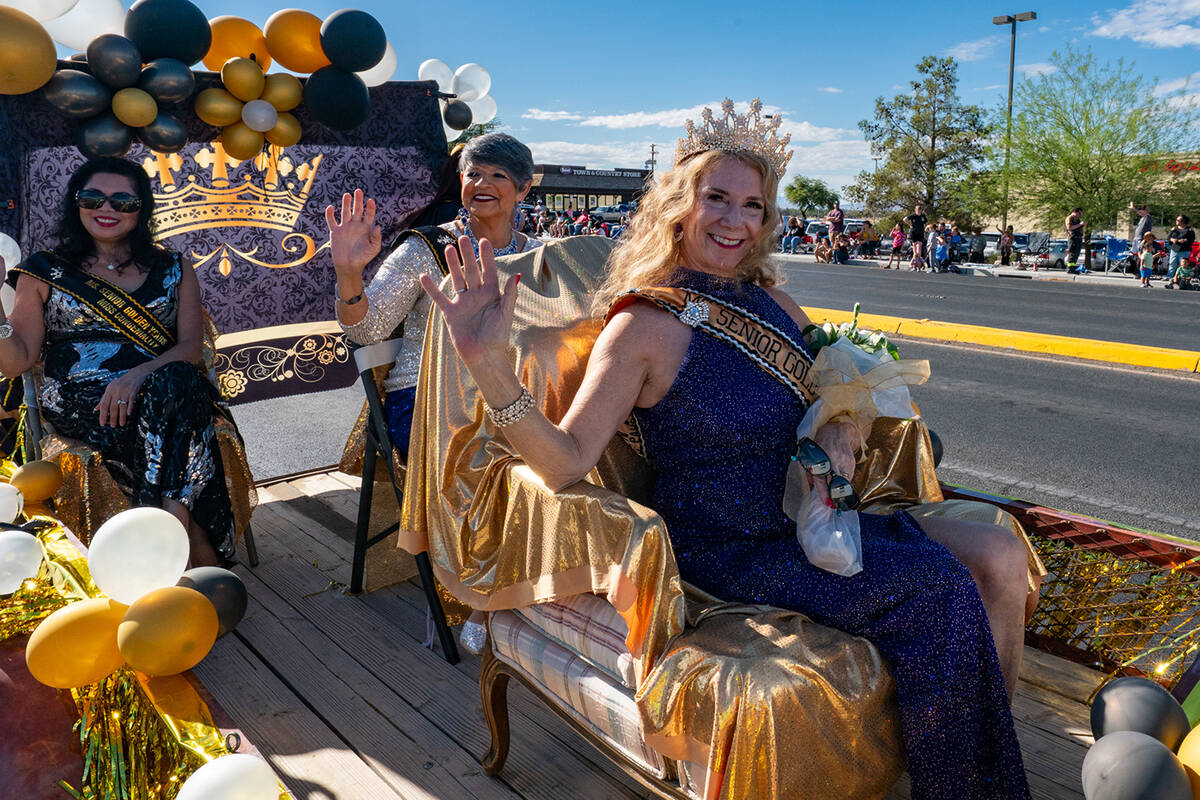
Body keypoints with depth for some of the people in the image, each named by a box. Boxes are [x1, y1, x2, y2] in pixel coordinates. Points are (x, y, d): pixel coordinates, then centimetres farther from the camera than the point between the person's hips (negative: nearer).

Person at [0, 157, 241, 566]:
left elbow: (192, 347, 2)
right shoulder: (45, 272, 14)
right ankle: (203, 557, -32)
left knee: (176, 383, -37)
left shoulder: (175, 271, 15)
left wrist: (138, 375, -18)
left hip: (164, 389, 2)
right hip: (77, 401, -1)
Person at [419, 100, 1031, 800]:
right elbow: (565, 461, -22)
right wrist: (489, 362, -36)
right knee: (938, 592, -17)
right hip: (729, 550, -7)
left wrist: (840, 433, -5)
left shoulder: (775, 305, 8)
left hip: (808, 515, 7)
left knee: (1001, 555, -3)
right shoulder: (644, 327, -13)